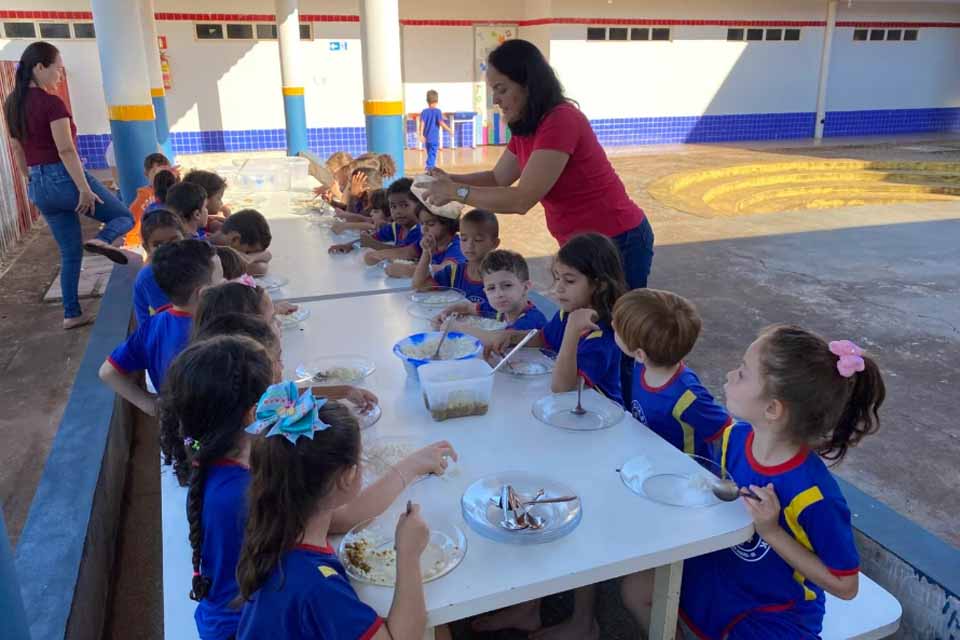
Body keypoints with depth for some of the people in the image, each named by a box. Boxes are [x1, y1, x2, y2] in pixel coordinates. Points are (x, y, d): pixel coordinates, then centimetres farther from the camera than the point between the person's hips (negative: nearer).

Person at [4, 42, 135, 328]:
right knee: (125, 216, 10)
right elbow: (66, 151, -19)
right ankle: (102, 239, -24)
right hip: (64, 178, -8)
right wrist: (84, 189, -19)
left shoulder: (12, 104, 11)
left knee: (70, 252, 15)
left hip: (39, 186, 8)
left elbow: (18, 152, 17)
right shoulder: (51, 102, -13)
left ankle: (72, 314, 15)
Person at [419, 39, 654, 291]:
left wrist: (456, 192, -22)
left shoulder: (561, 121, -25)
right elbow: (498, 178, 13)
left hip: (617, 243, -9)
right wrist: (451, 180, -3)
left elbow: (522, 200, -28)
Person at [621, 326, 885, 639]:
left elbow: (845, 586, -22)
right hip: (725, 568, 6)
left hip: (778, 608, -6)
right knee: (635, 589, 7)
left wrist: (772, 532, -31)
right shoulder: (735, 437, -16)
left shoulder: (813, 495, -35)